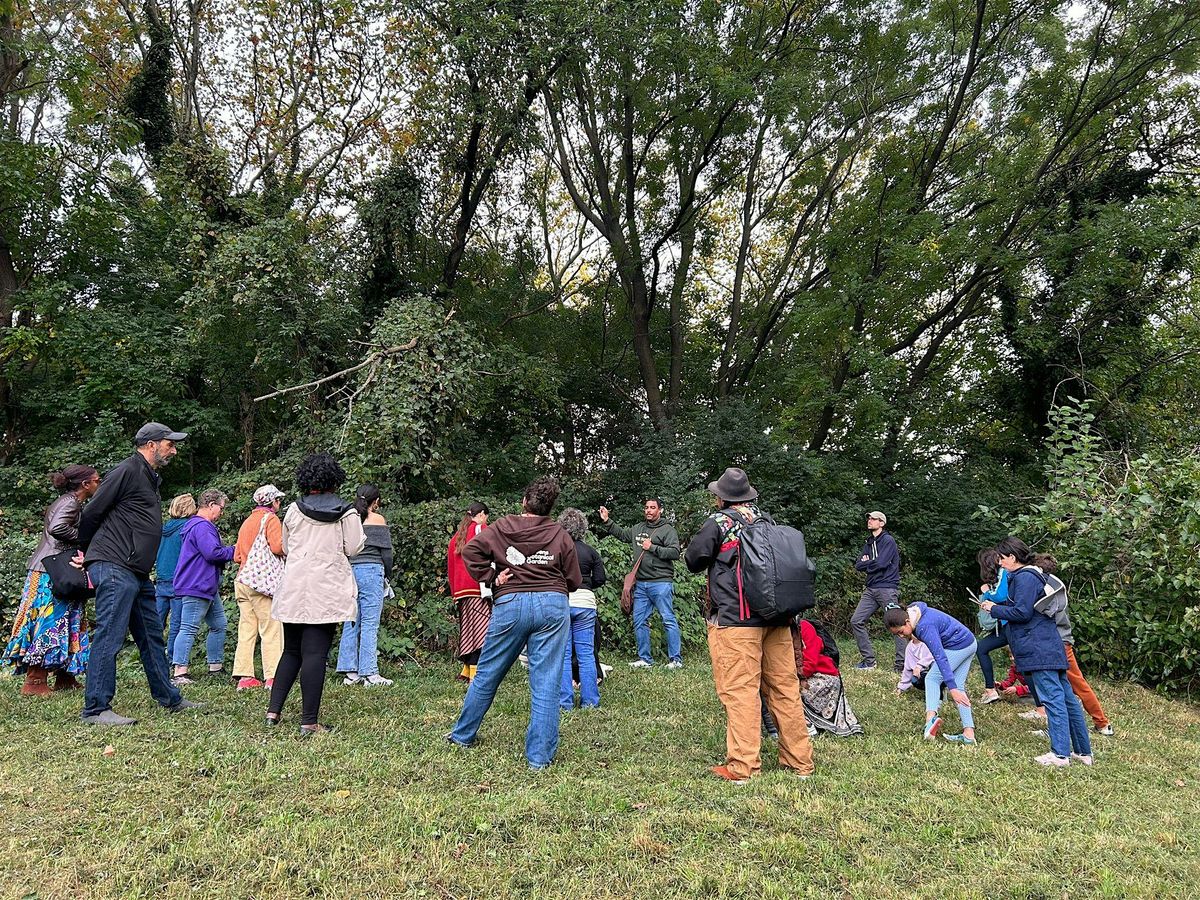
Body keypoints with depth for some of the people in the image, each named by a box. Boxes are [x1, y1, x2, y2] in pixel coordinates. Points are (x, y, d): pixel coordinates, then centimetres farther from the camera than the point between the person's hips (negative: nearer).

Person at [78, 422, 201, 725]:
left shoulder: (151, 478, 22)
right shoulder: (127, 472, -9)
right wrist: (89, 553, 6)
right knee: (109, 637, -7)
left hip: (138, 574, 10)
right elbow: (91, 513, -8)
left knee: (152, 637, 13)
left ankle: (171, 699, 22)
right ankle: (95, 709, 0)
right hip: (114, 569, -10)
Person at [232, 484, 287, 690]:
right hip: (264, 580, -8)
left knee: (247, 629, 6)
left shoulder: (247, 521, 22)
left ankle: (244, 676, 5)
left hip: (243, 581, 8)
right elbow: (278, 546, -15)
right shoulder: (270, 518, -3)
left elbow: (237, 556, 21)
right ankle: (272, 677, -10)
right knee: (271, 629, -7)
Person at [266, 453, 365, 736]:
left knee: (291, 651, 17)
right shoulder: (347, 513, -3)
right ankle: (309, 722, -3)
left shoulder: (293, 511, 6)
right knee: (315, 654, -4)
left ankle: (274, 711, 15)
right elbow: (354, 549, -3)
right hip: (327, 592, -3)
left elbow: (286, 548, 14)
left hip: (293, 591, 4)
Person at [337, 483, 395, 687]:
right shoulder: (377, 520, -1)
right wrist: (388, 576, 10)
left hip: (349, 571, 5)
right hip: (371, 571, -5)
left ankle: (350, 672, 12)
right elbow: (386, 552, -3)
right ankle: (369, 673, -4)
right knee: (370, 624, -4)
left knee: (351, 623, 9)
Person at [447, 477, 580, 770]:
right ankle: (540, 756, 4)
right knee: (545, 683, 2)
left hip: (510, 604, 1)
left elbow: (470, 550, -5)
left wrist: (491, 578, 2)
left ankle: (463, 735, 32)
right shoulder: (560, 535, 7)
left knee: (488, 674, 15)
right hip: (553, 604, 0)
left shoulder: (502, 527, 7)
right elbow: (573, 581, 8)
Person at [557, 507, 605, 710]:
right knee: (586, 653, 9)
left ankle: (565, 702, 7)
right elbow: (600, 579, 3)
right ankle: (590, 701, 14)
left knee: (563, 654, 5)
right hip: (585, 603, 2)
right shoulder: (590, 551, 3)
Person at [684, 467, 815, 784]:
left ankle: (742, 766, -1)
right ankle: (799, 761, 20)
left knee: (740, 689, -3)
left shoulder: (718, 522, -4)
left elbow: (693, 561, 3)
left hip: (735, 618, -6)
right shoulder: (767, 519, 13)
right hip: (777, 616, 6)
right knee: (784, 687, 11)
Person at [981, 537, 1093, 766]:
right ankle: (1083, 751, 17)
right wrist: (997, 606, 17)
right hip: (1050, 647, 10)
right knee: (1066, 697, 11)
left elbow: (1022, 612, -17)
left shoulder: (1025, 578, -12)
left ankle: (1060, 754, -7)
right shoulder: (1032, 575, 20)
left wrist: (995, 609, -6)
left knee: (1053, 698, -8)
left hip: (1039, 650, -10)